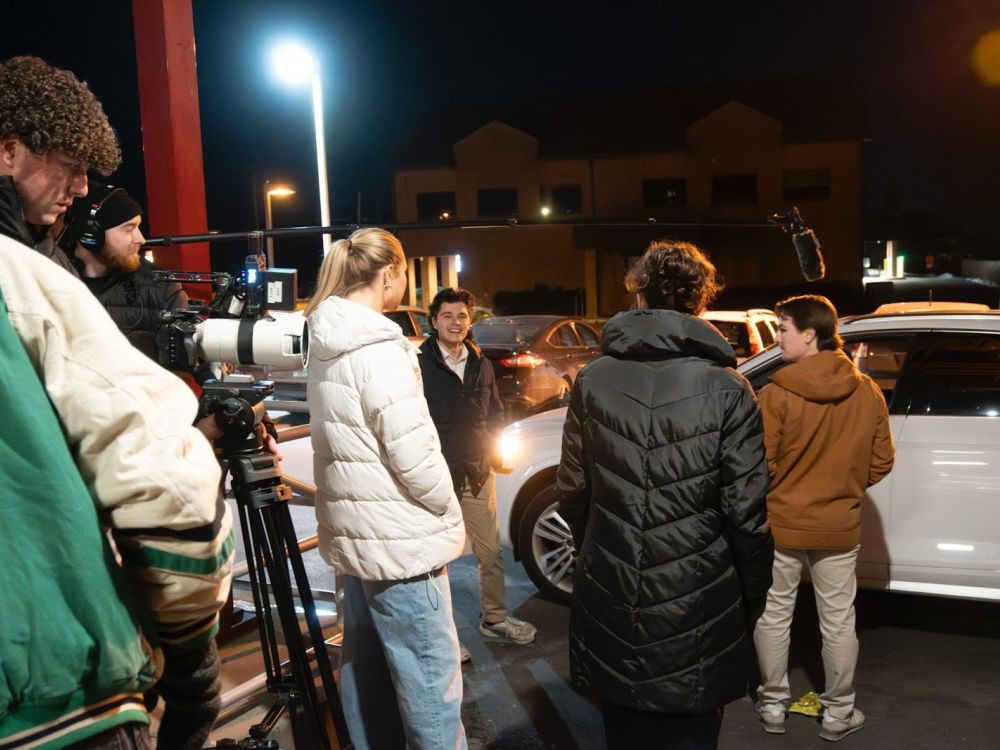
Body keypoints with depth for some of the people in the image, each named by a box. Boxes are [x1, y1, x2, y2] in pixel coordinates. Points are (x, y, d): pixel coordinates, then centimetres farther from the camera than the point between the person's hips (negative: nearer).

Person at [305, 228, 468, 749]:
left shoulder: (325, 341, 8)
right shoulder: (379, 348, -20)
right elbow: (414, 456, -21)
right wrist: (449, 513, -5)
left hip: (352, 531, 10)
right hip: (400, 540, -10)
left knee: (364, 662, 20)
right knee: (430, 673, 0)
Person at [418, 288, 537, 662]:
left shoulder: (480, 364, 10)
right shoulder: (419, 365, -9)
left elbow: (495, 412, 19)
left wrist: (494, 448, 4)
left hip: (477, 473, 5)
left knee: (491, 552, 13)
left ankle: (494, 618, 30)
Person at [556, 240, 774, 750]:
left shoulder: (592, 381, -4)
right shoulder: (726, 391, -13)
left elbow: (571, 491, 2)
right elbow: (747, 515, -12)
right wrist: (753, 597, 4)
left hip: (610, 605, 3)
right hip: (696, 613, -2)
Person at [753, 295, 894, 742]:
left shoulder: (776, 394, -18)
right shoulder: (868, 393, -5)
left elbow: (760, 465, -15)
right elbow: (881, 462, 2)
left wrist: (783, 492, 5)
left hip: (781, 524, -3)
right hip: (839, 527, 3)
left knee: (773, 617, 14)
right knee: (838, 622, 14)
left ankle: (773, 706, 26)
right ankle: (838, 714, 27)